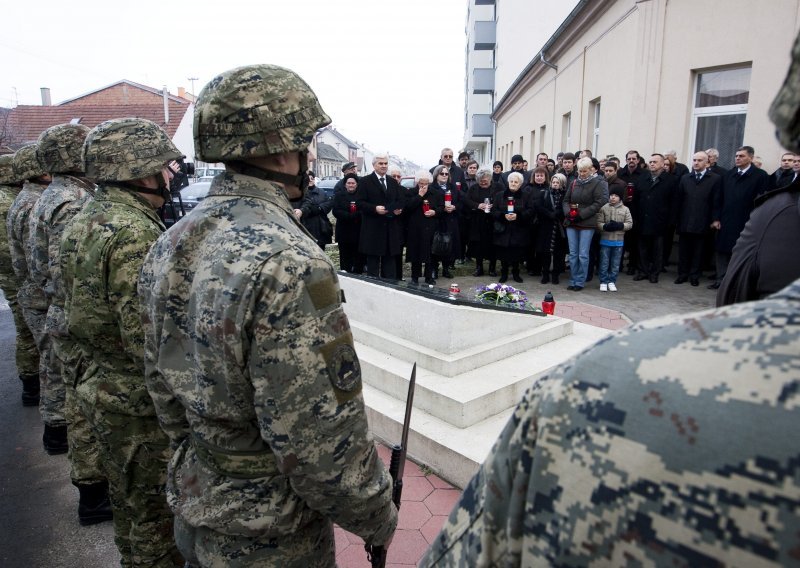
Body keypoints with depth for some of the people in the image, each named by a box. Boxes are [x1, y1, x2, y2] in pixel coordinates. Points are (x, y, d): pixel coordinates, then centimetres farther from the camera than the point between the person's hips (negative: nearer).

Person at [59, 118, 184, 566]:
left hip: (99, 388, 10)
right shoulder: (134, 233, -25)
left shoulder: (85, 221, 6)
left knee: (131, 499, 27)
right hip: (140, 403, -10)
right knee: (154, 512, 9)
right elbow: (149, 340, -29)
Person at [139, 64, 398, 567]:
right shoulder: (290, 265, -31)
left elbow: (161, 381, 6)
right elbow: (321, 439, -28)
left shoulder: (170, 246, -4)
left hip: (194, 504, 7)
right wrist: (378, 517, -11)